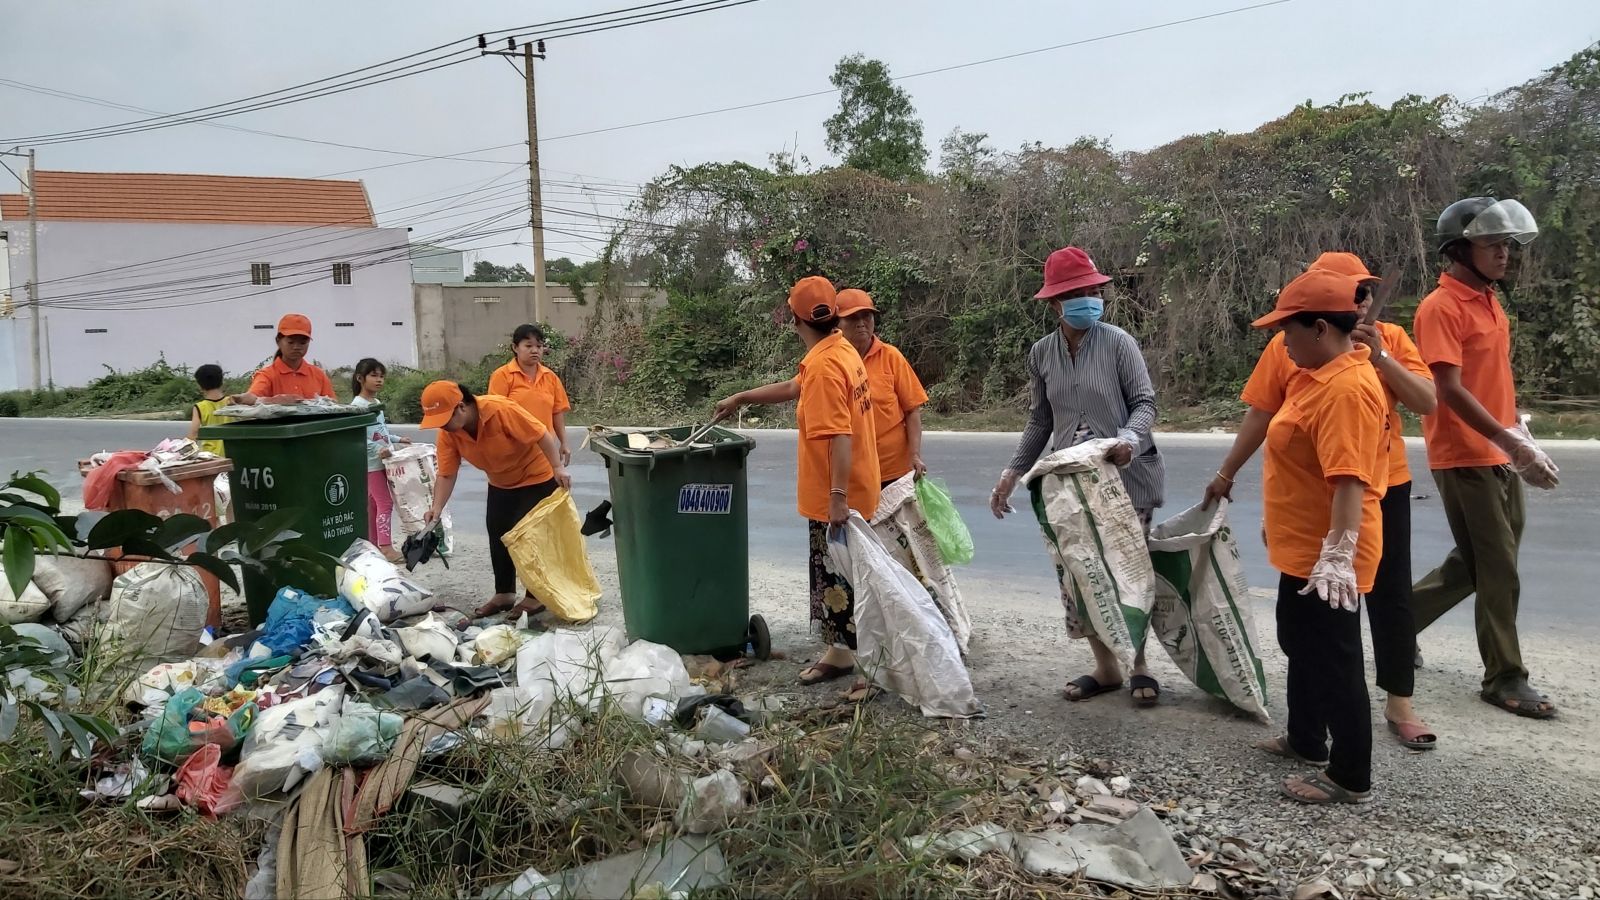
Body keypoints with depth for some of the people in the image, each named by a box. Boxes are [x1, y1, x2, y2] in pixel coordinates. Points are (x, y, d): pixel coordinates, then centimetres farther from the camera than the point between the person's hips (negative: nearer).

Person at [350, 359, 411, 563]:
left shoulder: (377, 403, 13)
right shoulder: (357, 405, -14)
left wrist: (397, 440, 15)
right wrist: (378, 450, -29)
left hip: (382, 460, 9)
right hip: (371, 462, -9)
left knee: (373, 504, 14)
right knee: (385, 503, -10)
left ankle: (374, 544, 21)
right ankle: (386, 547, -9)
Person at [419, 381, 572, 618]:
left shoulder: (501, 410, -34)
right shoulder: (447, 433, -15)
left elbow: (541, 434, -30)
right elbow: (446, 474, -12)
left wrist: (558, 468, -34)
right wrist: (437, 508, -24)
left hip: (536, 477, -7)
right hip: (501, 483, 7)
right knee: (497, 534, 9)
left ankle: (536, 595, 6)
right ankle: (504, 594, 22)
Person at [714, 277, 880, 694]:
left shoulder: (823, 365, -22)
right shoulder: (841, 351, 10)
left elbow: (839, 436, -29)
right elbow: (793, 387, 26)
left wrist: (838, 496, -29)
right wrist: (741, 399, 33)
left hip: (834, 499, -10)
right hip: (840, 493, 10)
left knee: (844, 581, -1)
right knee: (832, 577, 19)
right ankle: (840, 651, 30)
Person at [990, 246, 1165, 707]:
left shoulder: (1117, 342, -9)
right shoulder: (1041, 353, 3)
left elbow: (1144, 402, -8)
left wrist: (1130, 439, -29)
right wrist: (1013, 471, 7)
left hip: (1125, 476, -4)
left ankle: (1138, 666, 25)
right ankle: (1105, 667, 23)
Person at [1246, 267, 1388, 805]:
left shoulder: (1347, 388, -24)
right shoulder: (1323, 374, 8)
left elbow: (1351, 479, -30)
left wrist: (1338, 555, -33)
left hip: (1326, 558, -11)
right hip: (1302, 549, 11)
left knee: (1334, 664, 2)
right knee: (1299, 645, 24)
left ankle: (1351, 779, 17)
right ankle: (1306, 742, 42)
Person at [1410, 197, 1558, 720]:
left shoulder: (1488, 300, 12)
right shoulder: (1441, 308, -15)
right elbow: (1451, 390, -22)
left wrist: (1515, 431, 13)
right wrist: (1512, 442, -25)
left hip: (1498, 455, 9)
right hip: (1464, 457, -9)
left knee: (1478, 562, 16)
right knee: (1498, 570, -1)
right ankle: (1505, 679, 12)